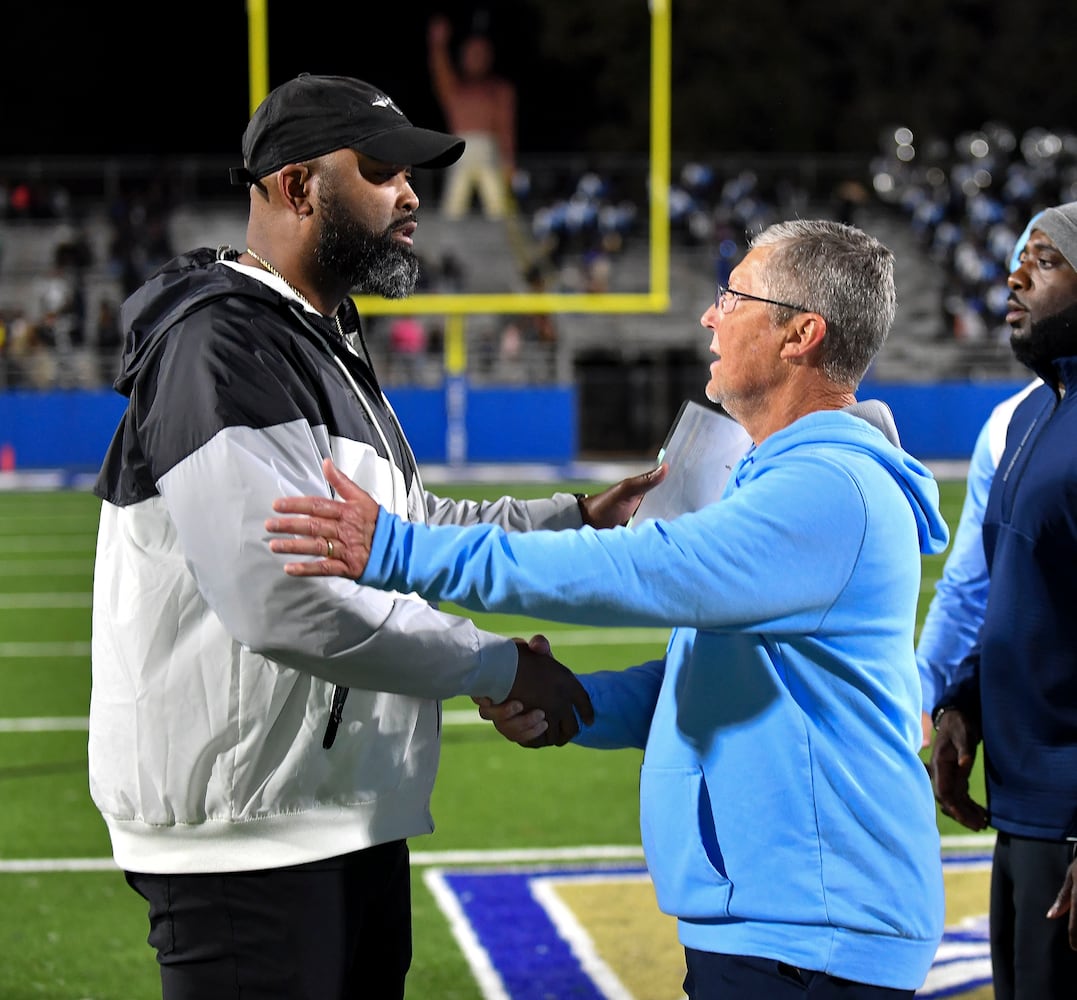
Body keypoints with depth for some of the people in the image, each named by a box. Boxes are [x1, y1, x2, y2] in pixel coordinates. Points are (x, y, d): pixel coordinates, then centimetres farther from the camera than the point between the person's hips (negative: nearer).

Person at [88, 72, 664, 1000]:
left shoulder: (330, 344, 19)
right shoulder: (222, 347, -17)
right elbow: (285, 596, -27)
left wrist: (574, 519, 17)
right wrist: (501, 667, -19)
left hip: (353, 819, 11)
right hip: (249, 827, -10)